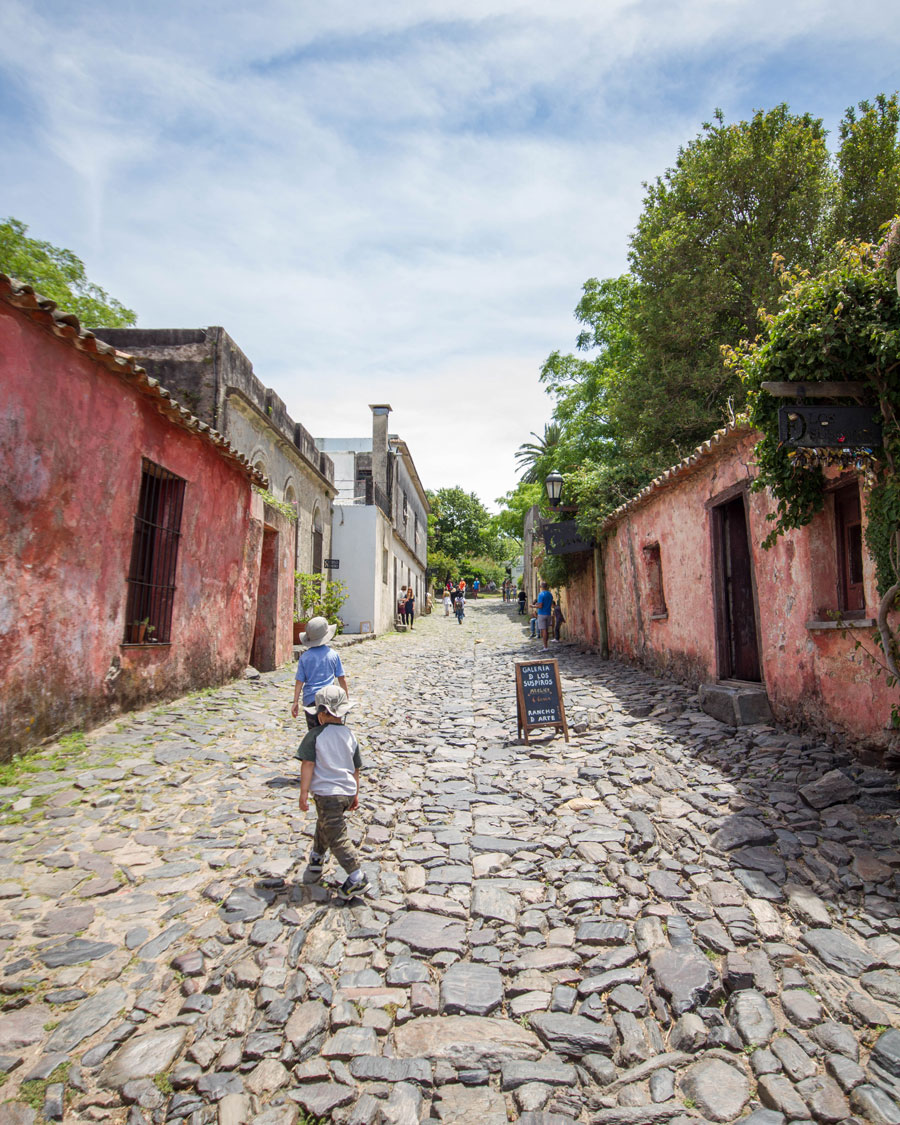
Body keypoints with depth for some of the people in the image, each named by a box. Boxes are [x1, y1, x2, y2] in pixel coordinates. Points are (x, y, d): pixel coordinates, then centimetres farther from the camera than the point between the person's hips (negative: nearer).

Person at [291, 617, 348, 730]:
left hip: (310, 699, 0)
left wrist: (296, 701, 4)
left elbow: (299, 681, -3)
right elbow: (341, 678, 1)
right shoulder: (333, 654, -3)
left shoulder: (304, 657, -4)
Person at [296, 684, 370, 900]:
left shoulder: (314, 735, -9)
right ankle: (316, 860, 48)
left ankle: (357, 878, -1)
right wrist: (355, 794, 22)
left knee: (336, 837, 0)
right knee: (324, 825, 29)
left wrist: (303, 793, -8)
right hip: (347, 792, 7)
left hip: (326, 793, -7)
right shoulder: (350, 735, 7)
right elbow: (356, 768, 13)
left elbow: (308, 765, -13)